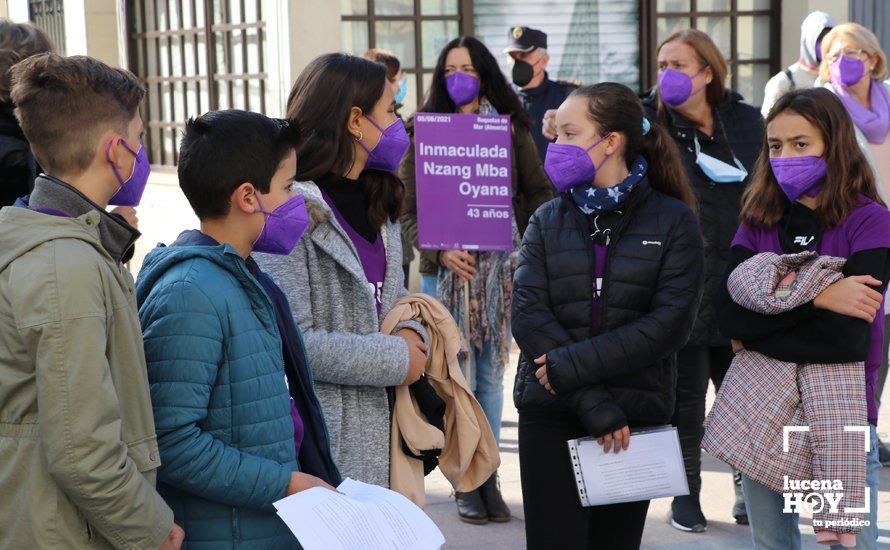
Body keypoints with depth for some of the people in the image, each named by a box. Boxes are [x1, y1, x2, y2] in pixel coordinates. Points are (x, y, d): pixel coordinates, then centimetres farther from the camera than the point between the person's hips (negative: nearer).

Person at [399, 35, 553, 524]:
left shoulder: (511, 130, 5)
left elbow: (539, 193, 6)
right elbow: (409, 209, -1)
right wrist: (440, 251, -16)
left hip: (500, 270, 1)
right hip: (445, 272, -1)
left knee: (491, 376, 8)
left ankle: (488, 476, 19)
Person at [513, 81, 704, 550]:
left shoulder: (673, 221, 0)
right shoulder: (547, 221, 6)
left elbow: (670, 322, -11)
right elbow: (529, 316, -6)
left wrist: (572, 364, -17)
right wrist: (593, 403, -17)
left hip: (637, 417, -1)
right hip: (550, 414, 1)